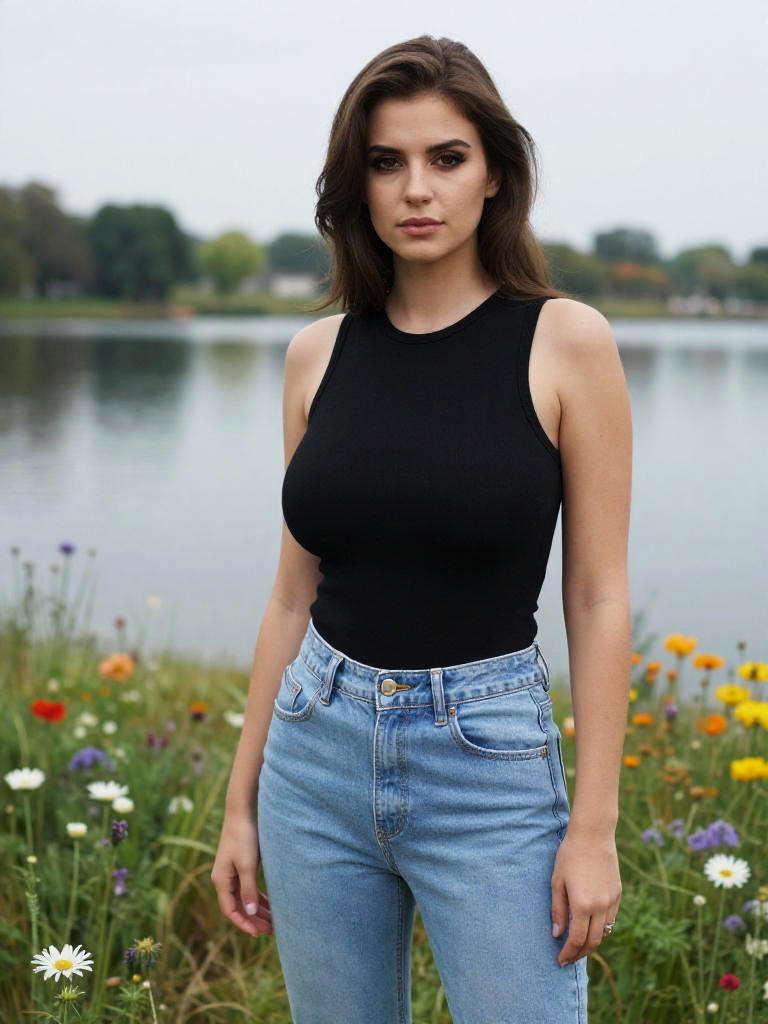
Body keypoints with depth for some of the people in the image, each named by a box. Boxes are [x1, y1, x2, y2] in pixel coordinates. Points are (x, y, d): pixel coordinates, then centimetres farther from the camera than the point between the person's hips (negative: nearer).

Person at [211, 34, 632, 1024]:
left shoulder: (565, 340, -7)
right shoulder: (318, 354, 4)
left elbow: (597, 598, -6)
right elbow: (294, 591, 9)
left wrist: (594, 827, -9)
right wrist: (241, 801, 10)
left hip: (491, 758, -4)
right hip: (319, 754, 4)